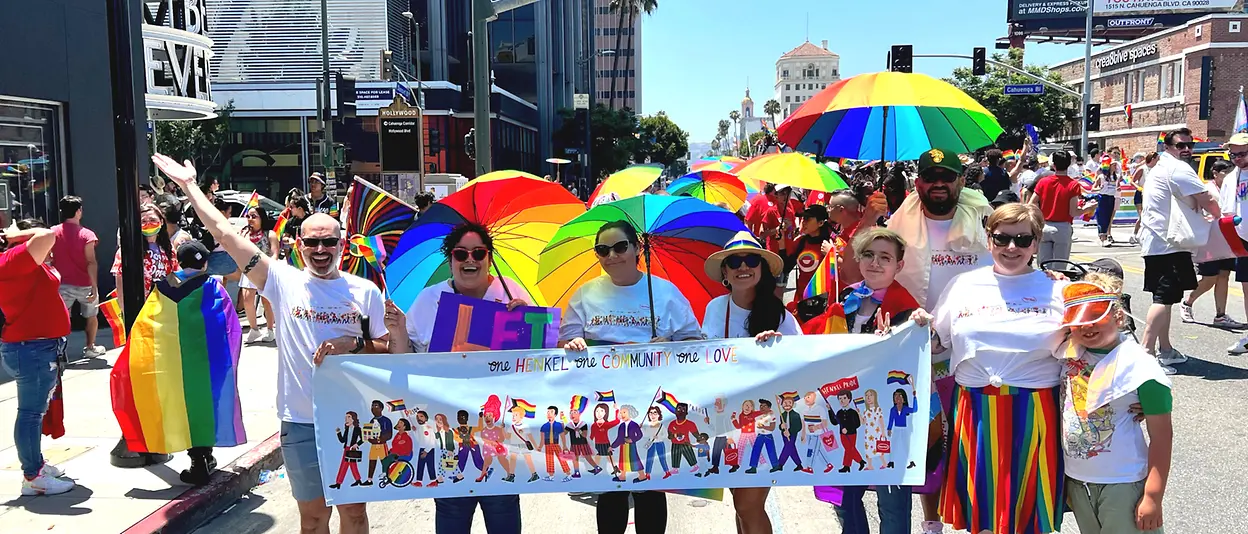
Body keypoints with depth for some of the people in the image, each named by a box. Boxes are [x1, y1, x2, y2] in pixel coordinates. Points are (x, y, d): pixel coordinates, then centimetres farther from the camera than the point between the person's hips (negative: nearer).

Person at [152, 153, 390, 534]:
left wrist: (355, 344, -14)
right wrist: (189, 185, 1)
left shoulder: (365, 291, 0)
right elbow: (223, 232, -2)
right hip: (301, 421, 0)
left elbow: (390, 351, 4)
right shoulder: (284, 282, -1)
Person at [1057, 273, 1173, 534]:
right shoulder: (1067, 350, -4)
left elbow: (1162, 436, -15)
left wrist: (1153, 497, -15)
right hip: (1076, 481, 6)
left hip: (1123, 486, -6)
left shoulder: (1140, 368, -18)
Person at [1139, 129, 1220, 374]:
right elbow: (1207, 201, -16)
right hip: (1168, 243, -11)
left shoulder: (1160, 167, 20)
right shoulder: (1178, 168, -12)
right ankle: (1146, 352, -18)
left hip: (1154, 242, 11)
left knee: (1164, 297, 16)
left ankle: (1165, 349, 23)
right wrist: (1218, 216, 4)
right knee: (1164, 298, -13)